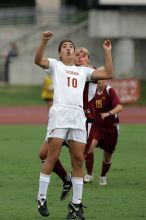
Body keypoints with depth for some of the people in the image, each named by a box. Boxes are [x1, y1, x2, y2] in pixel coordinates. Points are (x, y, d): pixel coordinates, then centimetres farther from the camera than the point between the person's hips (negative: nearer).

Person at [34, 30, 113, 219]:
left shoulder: (83, 70, 24)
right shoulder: (55, 65, 12)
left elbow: (108, 74, 21)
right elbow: (38, 60, -7)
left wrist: (107, 52, 17)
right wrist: (44, 41, -20)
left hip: (78, 116, 4)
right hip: (59, 113, -4)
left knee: (78, 160, 0)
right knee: (52, 156, -10)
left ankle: (76, 204, 4)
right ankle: (41, 198, -2)